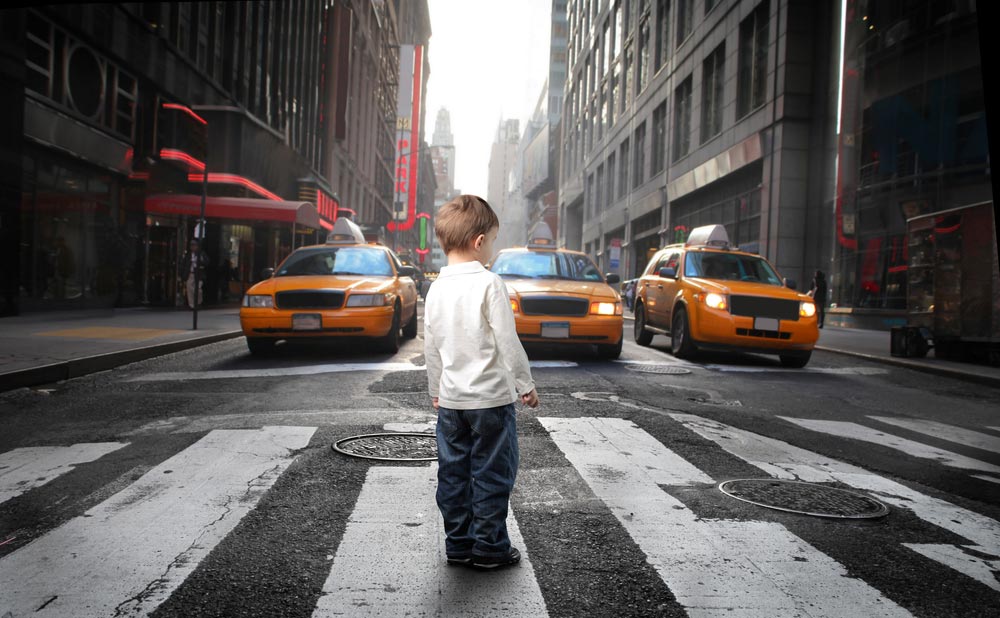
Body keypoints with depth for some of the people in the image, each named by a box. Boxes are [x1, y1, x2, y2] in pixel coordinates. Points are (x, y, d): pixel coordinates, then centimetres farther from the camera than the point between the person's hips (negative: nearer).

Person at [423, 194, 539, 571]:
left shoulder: (436, 289, 4)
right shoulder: (489, 284, -14)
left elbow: (431, 347, 10)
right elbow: (508, 342, -14)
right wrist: (526, 384, -3)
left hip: (451, 399, 6)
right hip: (491, 397, -6)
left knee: (453, 473, 13)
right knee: (491, 474, 5)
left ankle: (458, 545, 23)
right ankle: (489, 548, 13)